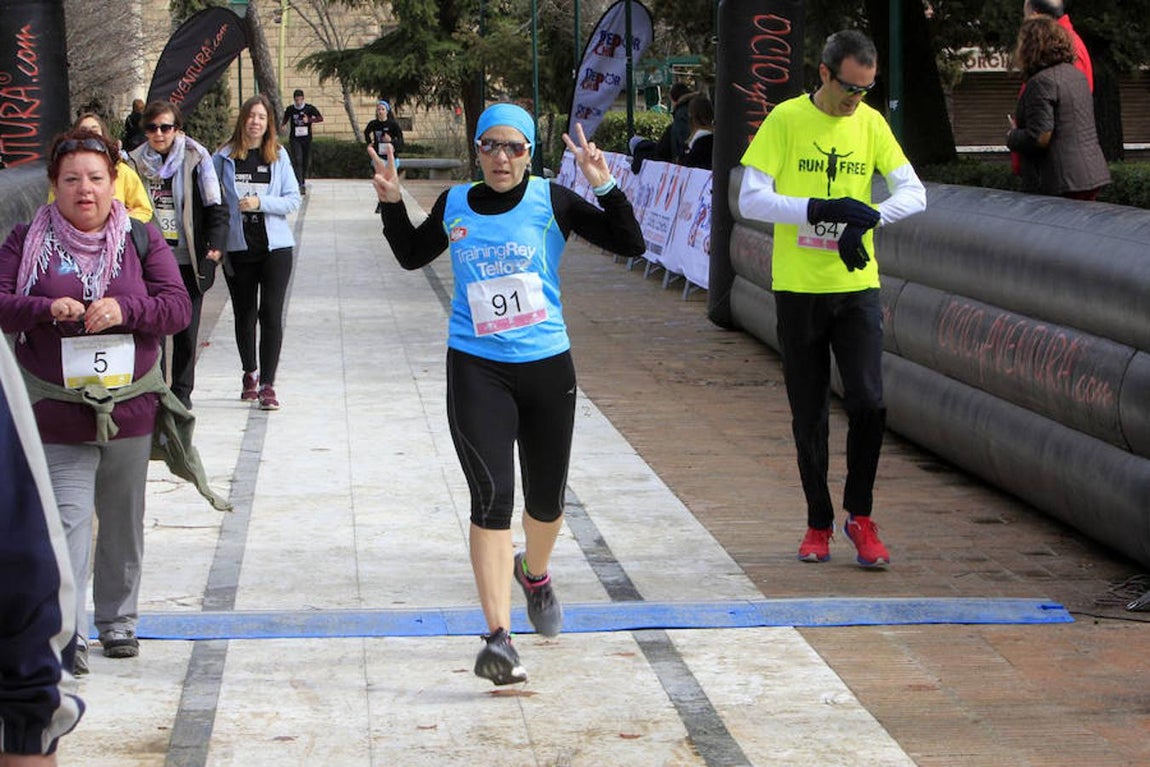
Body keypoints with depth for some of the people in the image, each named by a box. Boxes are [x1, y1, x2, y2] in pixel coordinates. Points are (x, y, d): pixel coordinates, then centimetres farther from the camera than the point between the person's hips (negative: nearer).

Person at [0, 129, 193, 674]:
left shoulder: (142, 240, 4)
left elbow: (178, 307, -3)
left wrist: (124, 309, -21)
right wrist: (47, 308, -24)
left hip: (130, 409, 2)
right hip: (57, 415, -2)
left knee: (123, 523, 14)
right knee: (67, 521, -11)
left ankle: (118, 621, 29)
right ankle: (67, 636, -12)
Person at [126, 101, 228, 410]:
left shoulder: (196, 158, -2)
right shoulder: (136, 161, 4)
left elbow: (216, 207, 0)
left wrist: (215, 245, -10)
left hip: (188, 259, -1)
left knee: (186, 329, 5)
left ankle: (182, 391, 17)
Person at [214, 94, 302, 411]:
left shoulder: (278, 155, 1)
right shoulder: (225, 156, 1)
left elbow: (293, 198, -1)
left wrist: (261, 202, -16)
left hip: (275, 245, -1)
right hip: (239, 246, 1)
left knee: (271, 314, -8)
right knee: (244, 314, 11)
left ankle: (267, 385, -5)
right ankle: (250, 373, 33)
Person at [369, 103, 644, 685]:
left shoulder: (551, 202, -2)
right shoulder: (455, 206, 5)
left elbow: (630, 244, -6)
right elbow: (411, 256, 23)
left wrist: (604, 187, -18)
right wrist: (392, 203, 8)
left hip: (547, 367, 1)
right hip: (476, 369, 0)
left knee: (546, 500, 15)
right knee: (492, 496, -16)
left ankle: (534, 573, 50)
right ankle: (499, 637, -18)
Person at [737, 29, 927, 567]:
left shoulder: (871, 124, 4)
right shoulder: (786, 119, -5)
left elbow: (913, 192, -1)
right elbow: (751, 200, -11)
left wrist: (868, 218, -19)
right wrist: (820, 209, -22)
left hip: (857, 286, 2)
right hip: (798, 289, -2)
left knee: (868, 402, -9)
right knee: (809, 415, 6)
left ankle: (860, 517, 9)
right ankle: (818, 523, 20)